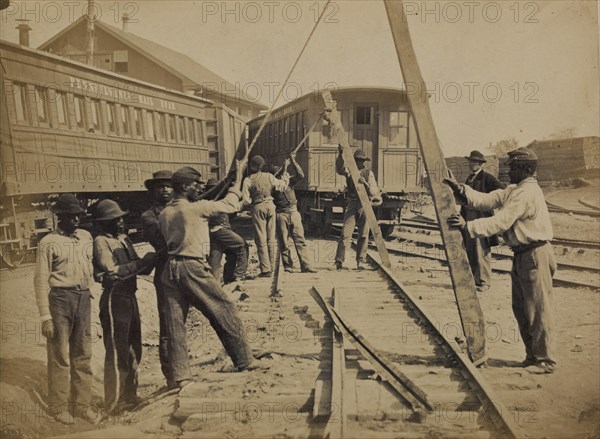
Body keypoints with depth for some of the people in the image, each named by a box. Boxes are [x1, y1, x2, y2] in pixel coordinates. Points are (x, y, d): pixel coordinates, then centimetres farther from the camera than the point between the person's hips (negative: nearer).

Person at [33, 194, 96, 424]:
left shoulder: (86, 237, 10)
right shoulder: (48, 242, -5)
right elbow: (41, 281, -7)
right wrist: (45, 316, -11)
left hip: (84, 298, 5)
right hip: (59, 299, -4)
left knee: (82, 355, 11)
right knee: (59, 356, 5)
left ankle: (82, 403, 23)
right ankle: (58, 406, 21)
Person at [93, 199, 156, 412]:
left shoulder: (124, 239, 11)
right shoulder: (101, 242, -11)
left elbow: (138, 268, 11)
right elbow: (113, 272, -21)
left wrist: (150, 260, -7)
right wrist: (142, 262, -21)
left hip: (130, 298, 8)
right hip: (114, 299, -8)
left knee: (134, 350, 17)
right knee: (117, 353, 0)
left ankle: (129, 397, 32)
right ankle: (115, 403, 13)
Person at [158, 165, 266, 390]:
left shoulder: (163, 214, 11)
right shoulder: (197, 208, -8)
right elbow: (230, 205, 0)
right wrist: (237, 183, 15)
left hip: (170, 269, 7)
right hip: (193, 268, -7)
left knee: (175, 325, 8)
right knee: (225, 312, 5)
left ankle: (181, 377, 12)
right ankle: (244, 361, 14)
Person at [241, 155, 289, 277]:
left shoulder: (248, 180, -5)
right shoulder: (269, 176, 1)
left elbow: (246, 201, -9)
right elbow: (282, 185, 12)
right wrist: (285, 177, 30)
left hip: (258, 207, -3)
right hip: (270, 205, 3)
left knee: (261, 240, 1)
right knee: (271, 238, 11)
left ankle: (266, 269, -1)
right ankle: (271, 267, 16)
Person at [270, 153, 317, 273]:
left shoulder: (289, 180, 12)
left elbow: (300, 175, -2)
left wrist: (293, 162, -7)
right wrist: (284, 168, -20)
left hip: (294, 213, 3)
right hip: (281, 215, -3)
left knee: (300, 240, -2)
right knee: (283, 243, 1)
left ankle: (305, 266, -2)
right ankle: (288, 267, 11)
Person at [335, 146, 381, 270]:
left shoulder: (368, 173, 7)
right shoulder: (349, 171, 5)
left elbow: (375, 192, -1)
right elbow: (339, 169, -19)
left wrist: (365, 183, -19)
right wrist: (340, 155, -33)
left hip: (365, 205, 1)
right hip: (352, 205, -1)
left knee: (364, 235, 2)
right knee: (345, 233, -10)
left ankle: (360, 261, 10)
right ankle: (339, 260, -8)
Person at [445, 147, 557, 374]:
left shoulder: (527, 193, -18)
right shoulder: (513, 190, 14)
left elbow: (501, 222, -26)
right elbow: (485, 200, 6)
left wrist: (468, 226, -28)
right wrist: (459, 188, -4)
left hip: (535, 255, -10)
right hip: (522, 255, 10)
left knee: (538, 310, -1)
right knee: (521, 309, 16)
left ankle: (545, 361, 11)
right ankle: (532, 356, 28)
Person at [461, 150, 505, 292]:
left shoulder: (487, 178, -7)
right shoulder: (469, 178, 16)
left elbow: (502, 191, -16)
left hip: (481, 218, -8)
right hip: (468, 218, 8)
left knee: (482, 251, -5)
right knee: (470, 251, 12)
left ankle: (484, 281, 3)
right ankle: (474, 279, 23)